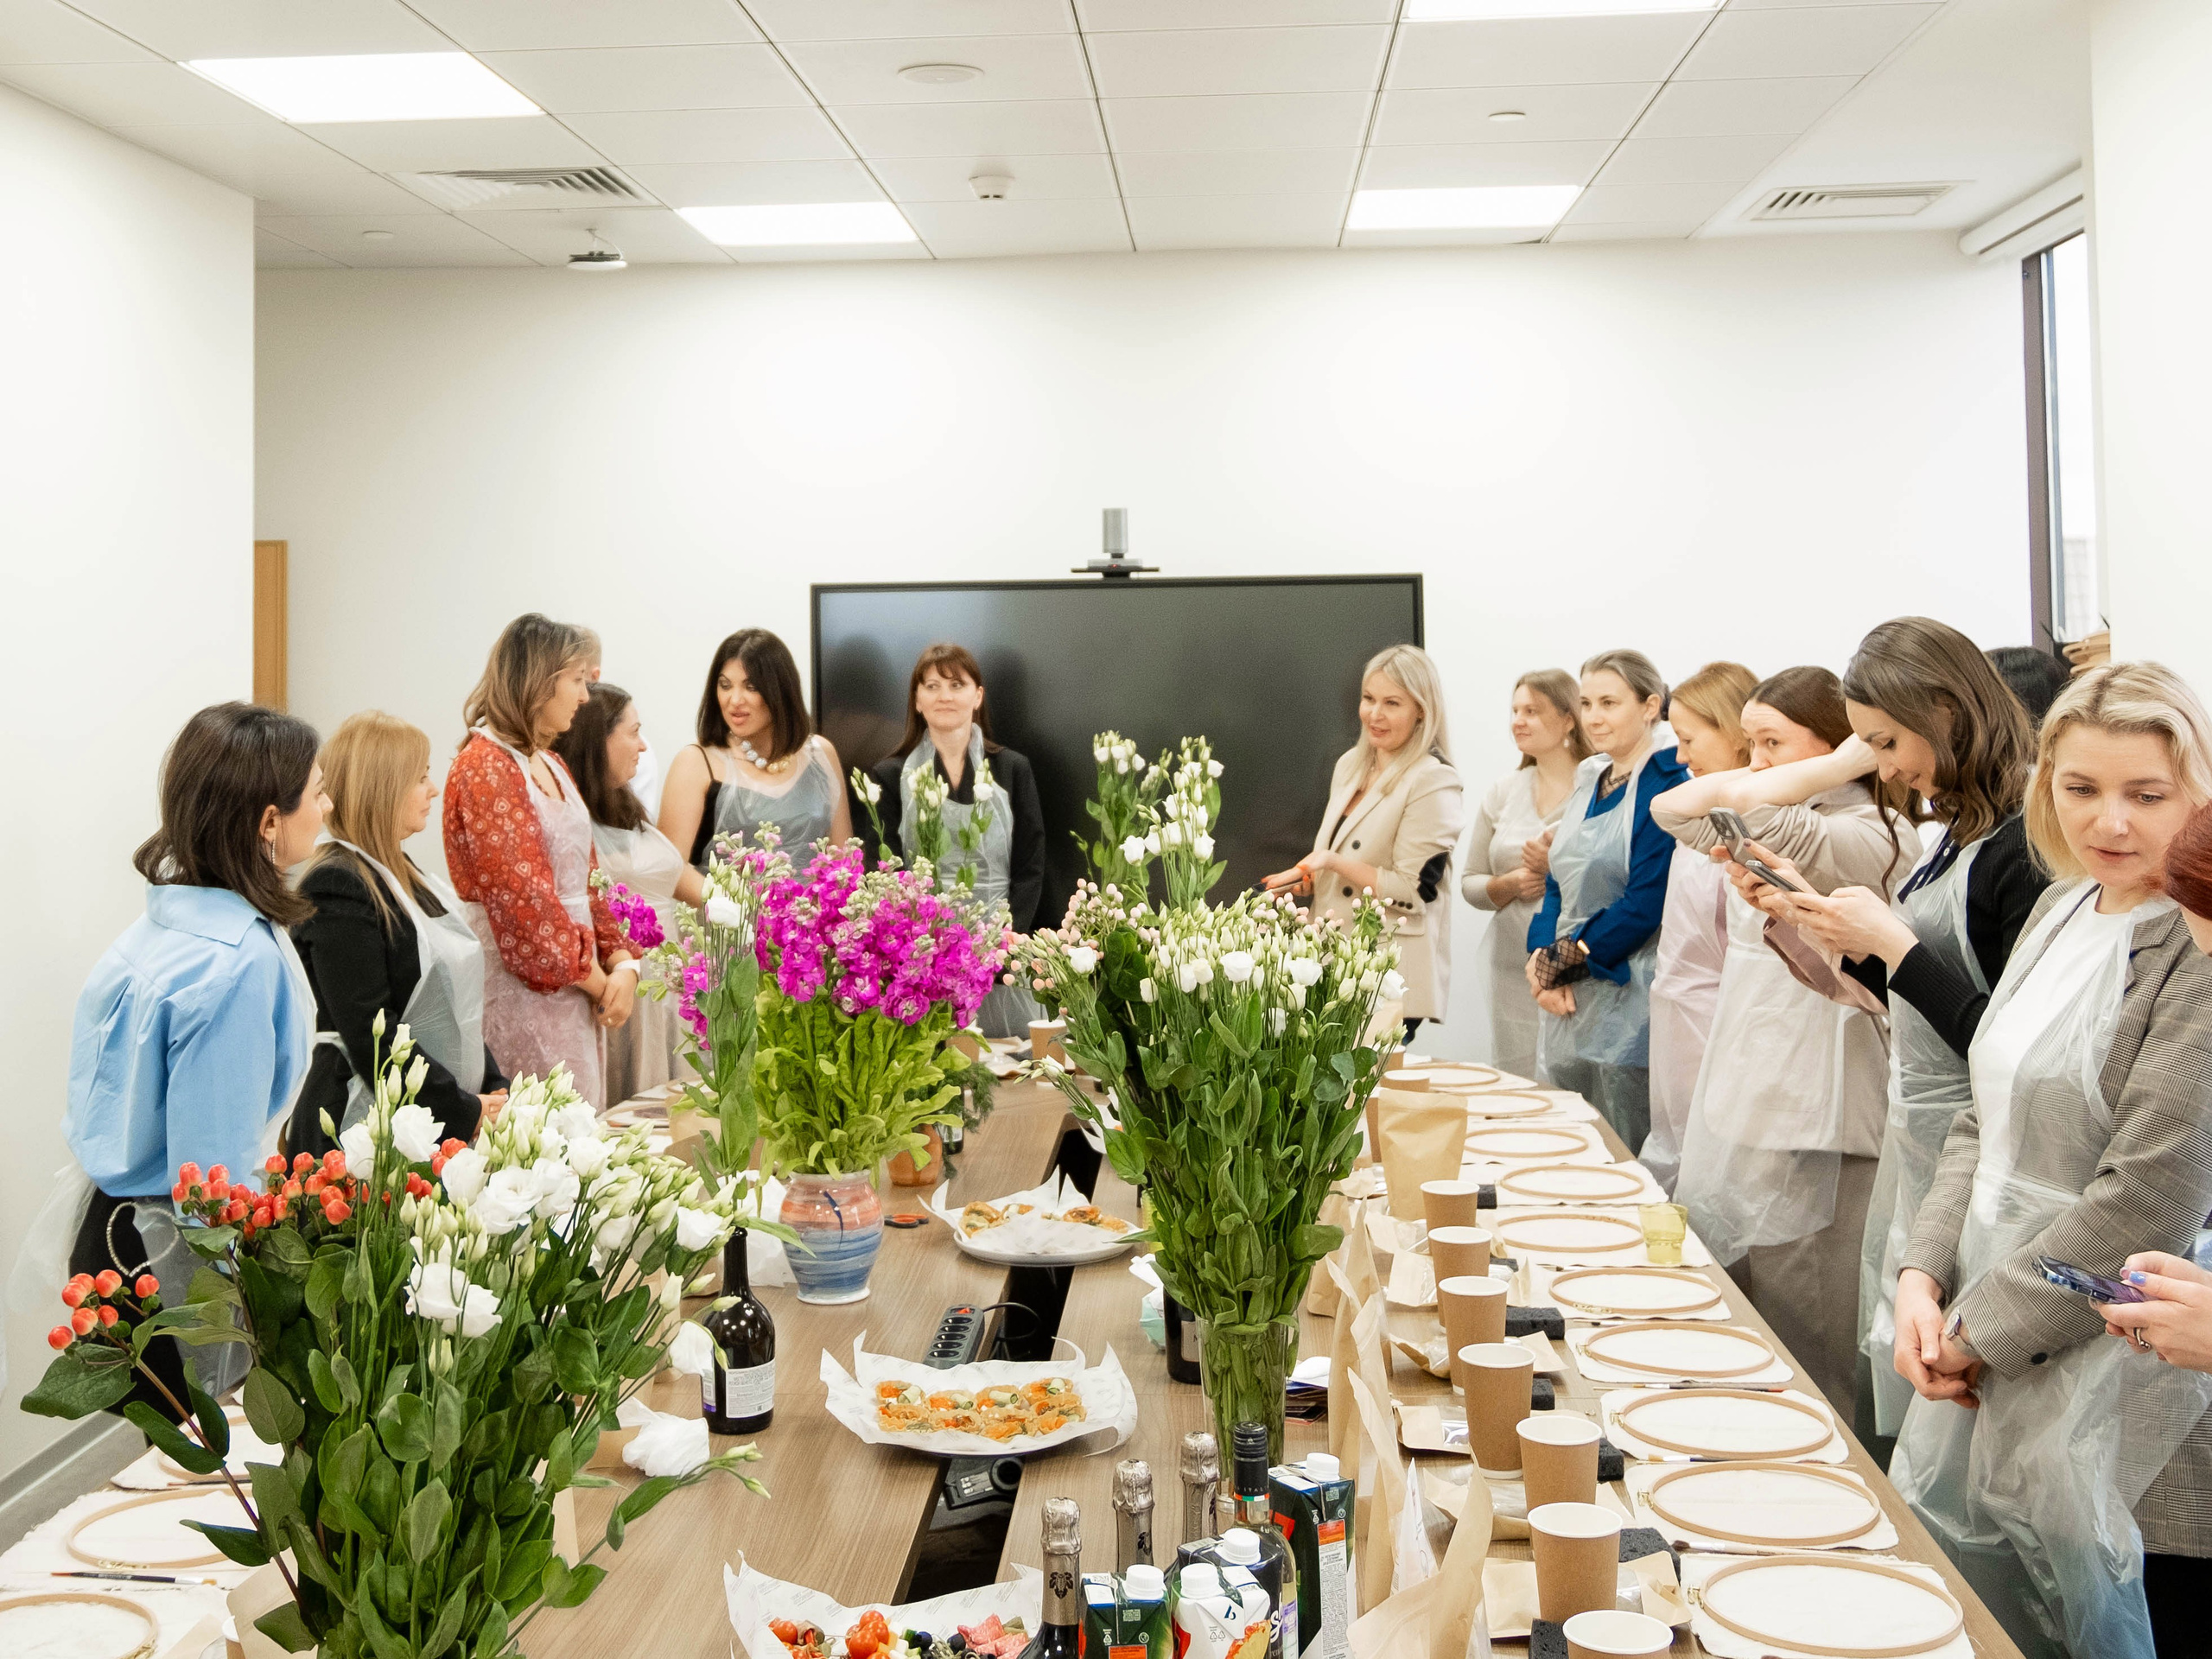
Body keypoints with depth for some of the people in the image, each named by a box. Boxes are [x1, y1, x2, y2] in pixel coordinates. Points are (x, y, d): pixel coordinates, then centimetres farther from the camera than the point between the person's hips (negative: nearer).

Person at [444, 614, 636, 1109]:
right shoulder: (484, 768, -12)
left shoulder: (552, 767, 16)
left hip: (577, 991, 9)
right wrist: (596, 981, -9)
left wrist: (621, 964, 2)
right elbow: (523, 897, -16)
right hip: (523, 987, -9)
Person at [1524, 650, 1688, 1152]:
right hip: (1567, 1002, 8)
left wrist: (1564, 960, -9)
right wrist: (1541, 958, -2)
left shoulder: (1668, 783, -10)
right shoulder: (1589, 782, 15)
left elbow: (1646, 902, -16)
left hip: (1629, 1003, -8)